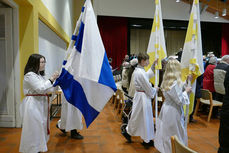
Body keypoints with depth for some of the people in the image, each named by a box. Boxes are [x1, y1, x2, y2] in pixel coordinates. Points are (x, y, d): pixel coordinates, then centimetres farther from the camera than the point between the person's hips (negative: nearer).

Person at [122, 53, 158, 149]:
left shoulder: (137, 70, 7)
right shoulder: (141, 72, -23)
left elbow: (148, 74, 20)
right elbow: (148, 87, -18)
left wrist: (153, 64, 16)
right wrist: (155, 90, 2)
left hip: (138, 94, 9)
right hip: (143, 96, -9)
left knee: (137, 116, 19)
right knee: (145, 117, 5)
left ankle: (128, 132, 32)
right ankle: (146, 140, 21)